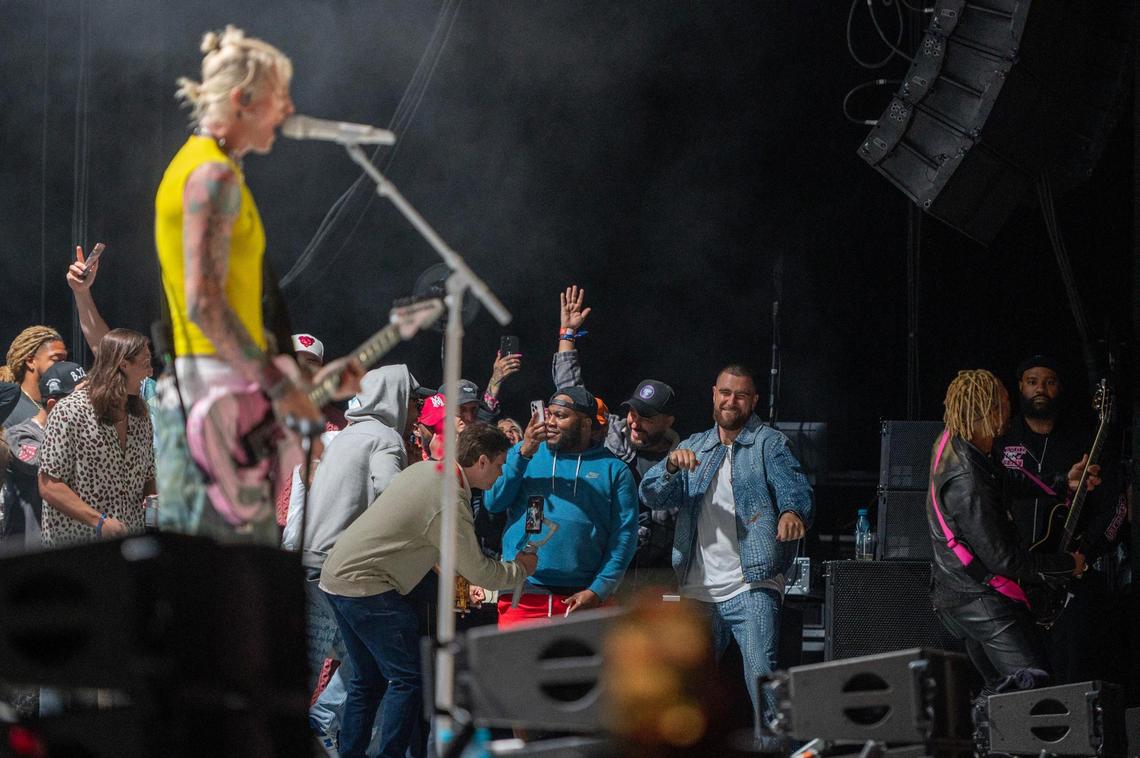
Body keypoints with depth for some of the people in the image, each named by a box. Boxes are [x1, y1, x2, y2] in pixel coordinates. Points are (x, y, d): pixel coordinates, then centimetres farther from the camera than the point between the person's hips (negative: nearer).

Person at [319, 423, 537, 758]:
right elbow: (479, 572, -10)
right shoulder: (451, 504, -20)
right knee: (410, 679, -7)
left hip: (336, 576, 10)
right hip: (365, 586, -10)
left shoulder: (424, 467, 7)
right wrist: (521, 568, 6)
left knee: (368, 679, 17)